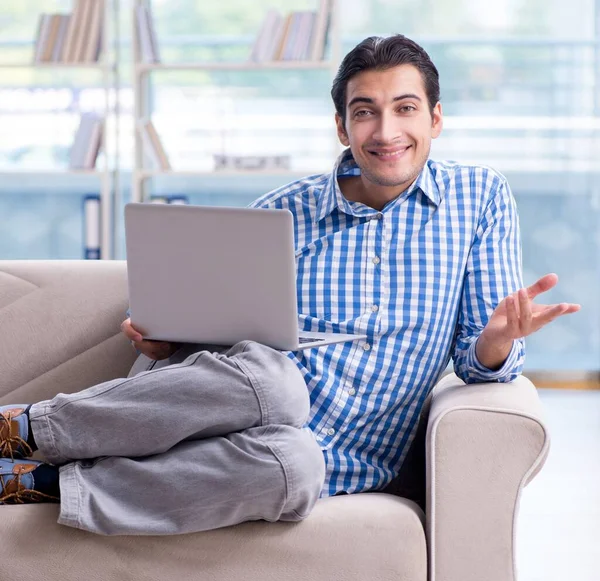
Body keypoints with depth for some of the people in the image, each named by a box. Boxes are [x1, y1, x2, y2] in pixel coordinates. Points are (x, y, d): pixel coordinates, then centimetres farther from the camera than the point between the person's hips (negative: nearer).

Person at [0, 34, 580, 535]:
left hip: (338, 466, 0)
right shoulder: (280, 214, 6)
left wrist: (498, 340, -20)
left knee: (291, 462, -39)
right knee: (270, 378, -39)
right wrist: (164, 335, -9)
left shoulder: (480, 196, 6)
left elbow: (476, 361, 5)